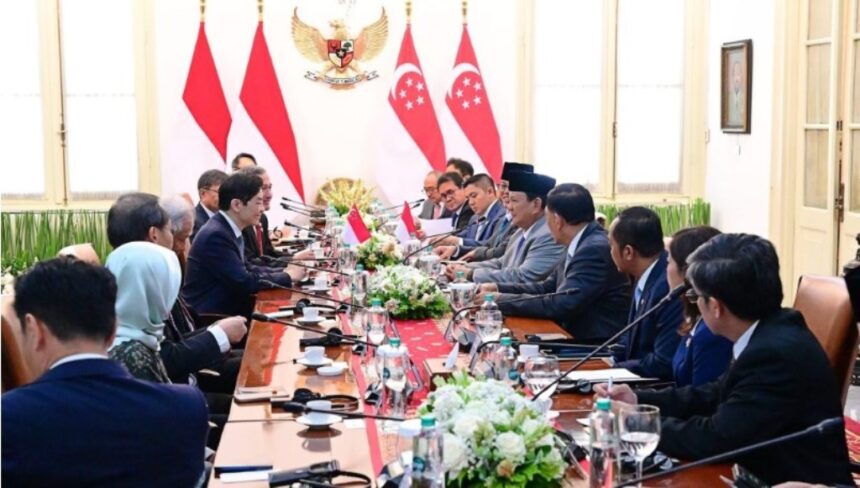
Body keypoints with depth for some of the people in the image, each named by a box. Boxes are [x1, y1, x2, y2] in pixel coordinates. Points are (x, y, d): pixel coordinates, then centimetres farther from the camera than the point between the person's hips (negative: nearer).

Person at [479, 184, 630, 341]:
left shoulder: (595, 250, -21)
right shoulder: (580, 245, 8)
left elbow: (559, 306, -22)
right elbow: (548, 287, 16)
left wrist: (500, 300, -14)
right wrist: (498, 288, 6)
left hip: (598, 348, -8)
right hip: (577, 336, 8)